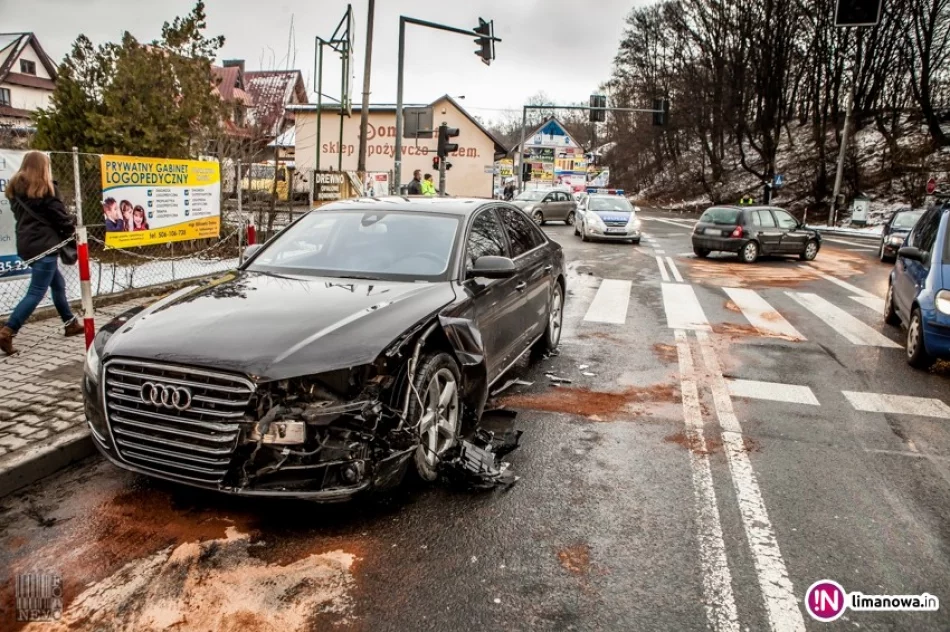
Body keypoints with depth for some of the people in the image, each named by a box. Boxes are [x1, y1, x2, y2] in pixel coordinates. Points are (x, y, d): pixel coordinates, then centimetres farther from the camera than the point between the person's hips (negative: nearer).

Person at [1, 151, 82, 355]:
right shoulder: (45, 187, -9)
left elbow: (19, 214, 18)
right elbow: (58, 214, -9)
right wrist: (71, 229, 10)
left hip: (27, 243, 9)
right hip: (43, 244, -9)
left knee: (58, 284, 19)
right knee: (36, 292, -8)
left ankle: (71, 323, 25)